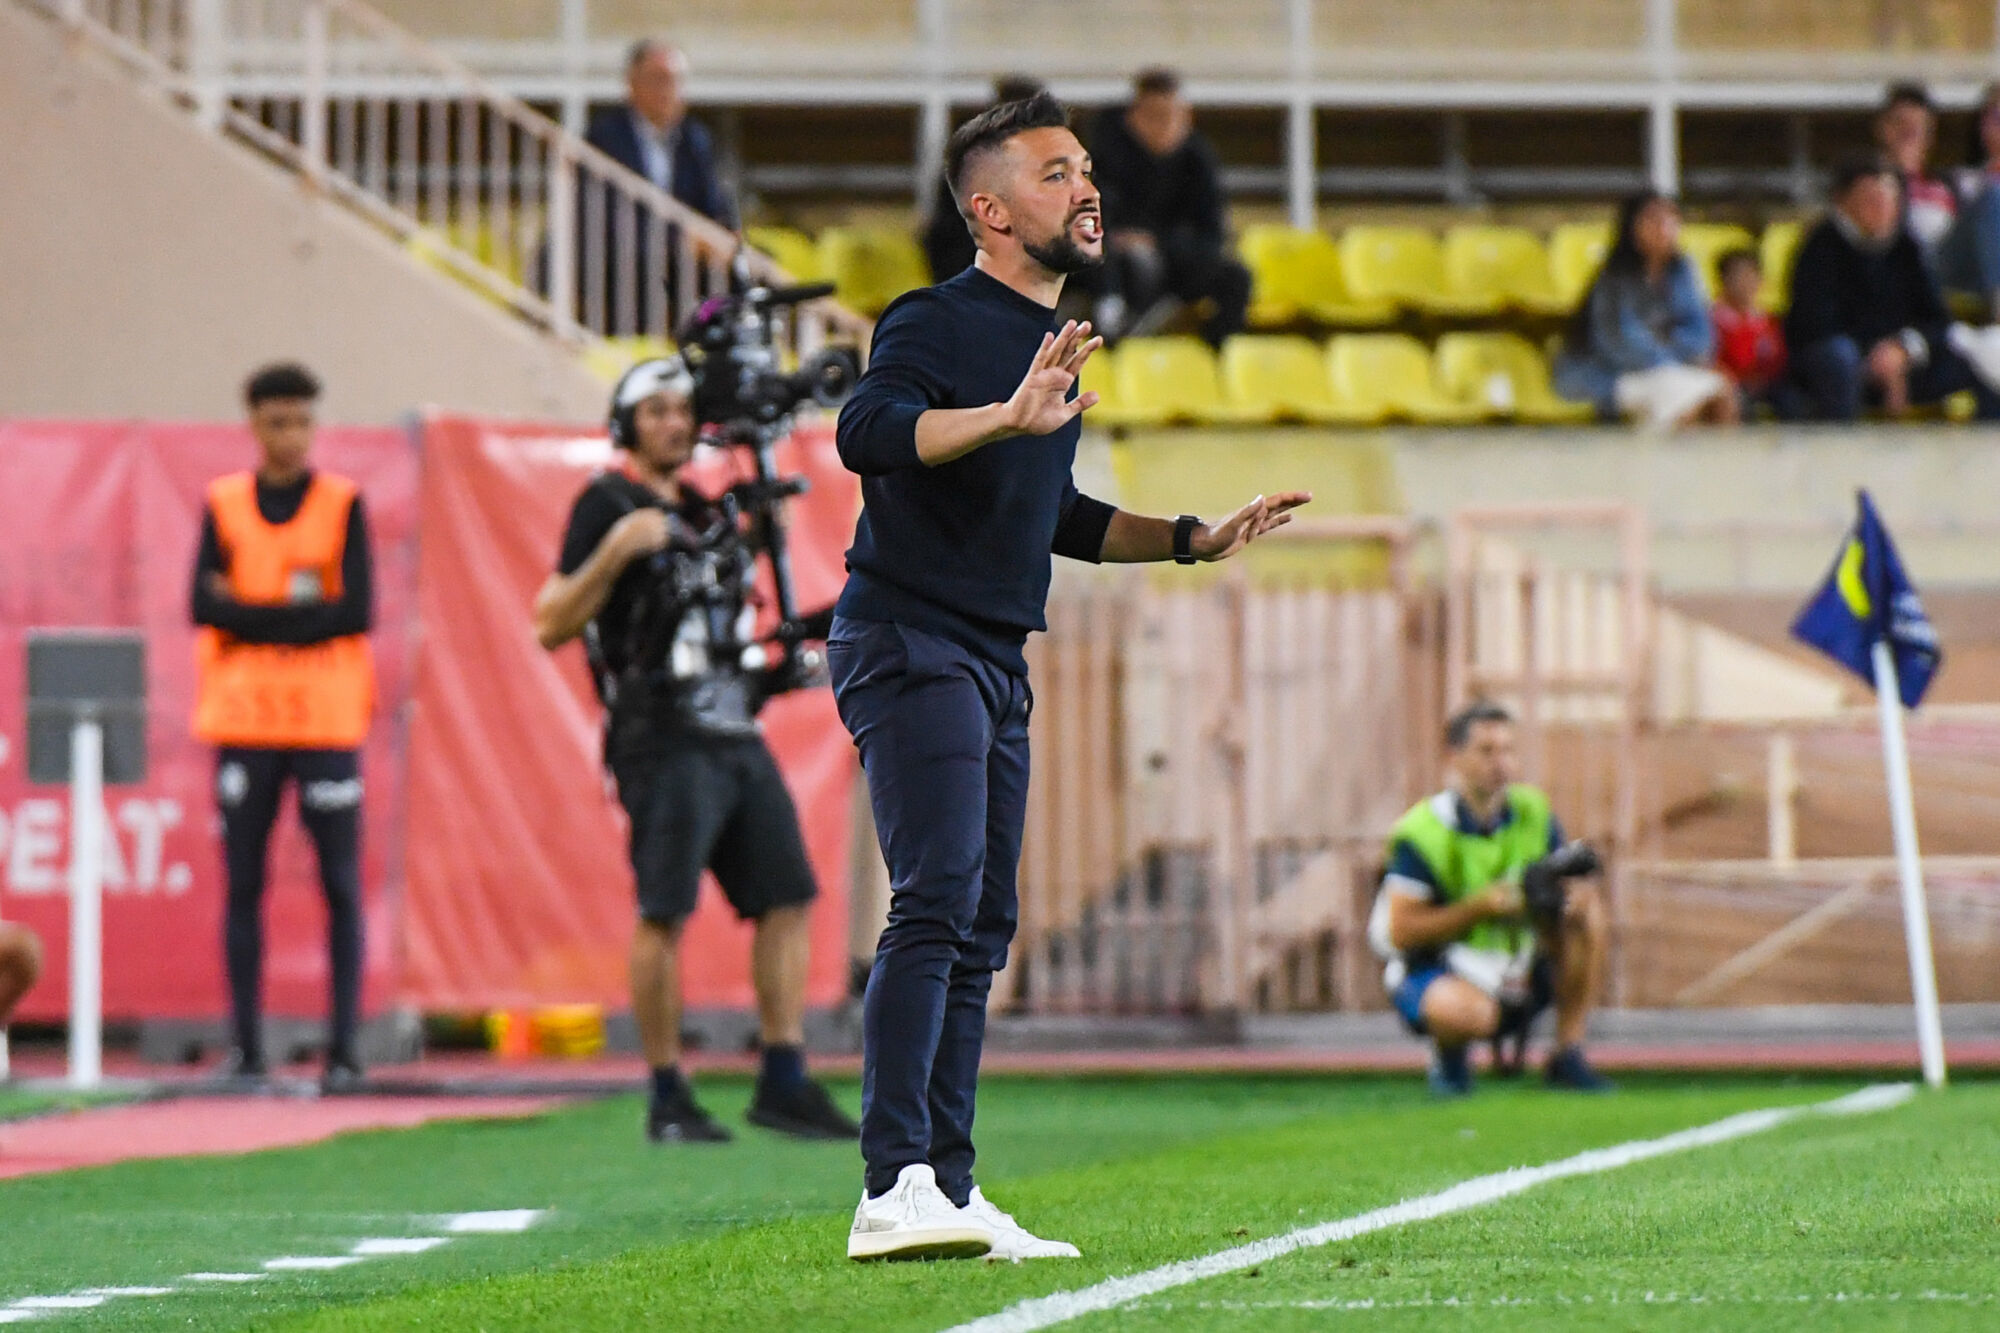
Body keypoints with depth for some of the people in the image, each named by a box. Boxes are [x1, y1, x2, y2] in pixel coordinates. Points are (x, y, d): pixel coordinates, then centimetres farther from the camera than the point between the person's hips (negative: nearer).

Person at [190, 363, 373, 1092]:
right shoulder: (224, 505, 7)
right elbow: (204, 606, -5)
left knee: (340, 885, -3)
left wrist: (250, 615, -8)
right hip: (244, 720, 1)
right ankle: (245, 1044, 6)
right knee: (244, 885, 2)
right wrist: (300, 611, -11)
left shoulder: (342, 504, 3)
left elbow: (358, 613, -8)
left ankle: (345, 1045, -2)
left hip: (326, 719, -1)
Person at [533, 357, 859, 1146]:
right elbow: (552, 627, -10)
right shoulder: (607, 505, -1)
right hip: (663, 741, -7)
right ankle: (668, 1099, -4)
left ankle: (784, 1082, 4)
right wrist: (614, 550, -21)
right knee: (664, 914, -9)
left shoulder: (706, 513, 21)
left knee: (787, 899, 1)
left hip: (737, 735, 7)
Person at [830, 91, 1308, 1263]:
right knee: (937, 902, -20)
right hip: (909, 640, -10)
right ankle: (895, 1190, -27)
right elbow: (867, 433, -30)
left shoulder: (1055, 347, 19)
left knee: (982, 930, 9)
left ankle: (949, 1194, 13)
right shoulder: (939, 321, -10)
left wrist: (1194, 541, 26)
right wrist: (1007, 418, -42)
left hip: (996, 661, 10)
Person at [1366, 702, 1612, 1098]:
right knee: (1468, 1012, -41)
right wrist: (1479, 908, -28)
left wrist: (1571, 895, -22)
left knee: (1586, 912, -16)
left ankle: (1568, 1056, -12)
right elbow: (1401, 933, -18)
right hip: (1434, 972, -6)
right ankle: (1450, 1054, -1)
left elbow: (1571, 888, 4)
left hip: (1517, 971, 6)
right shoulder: (1421, 833, -15)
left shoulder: (1534, 815, 0)